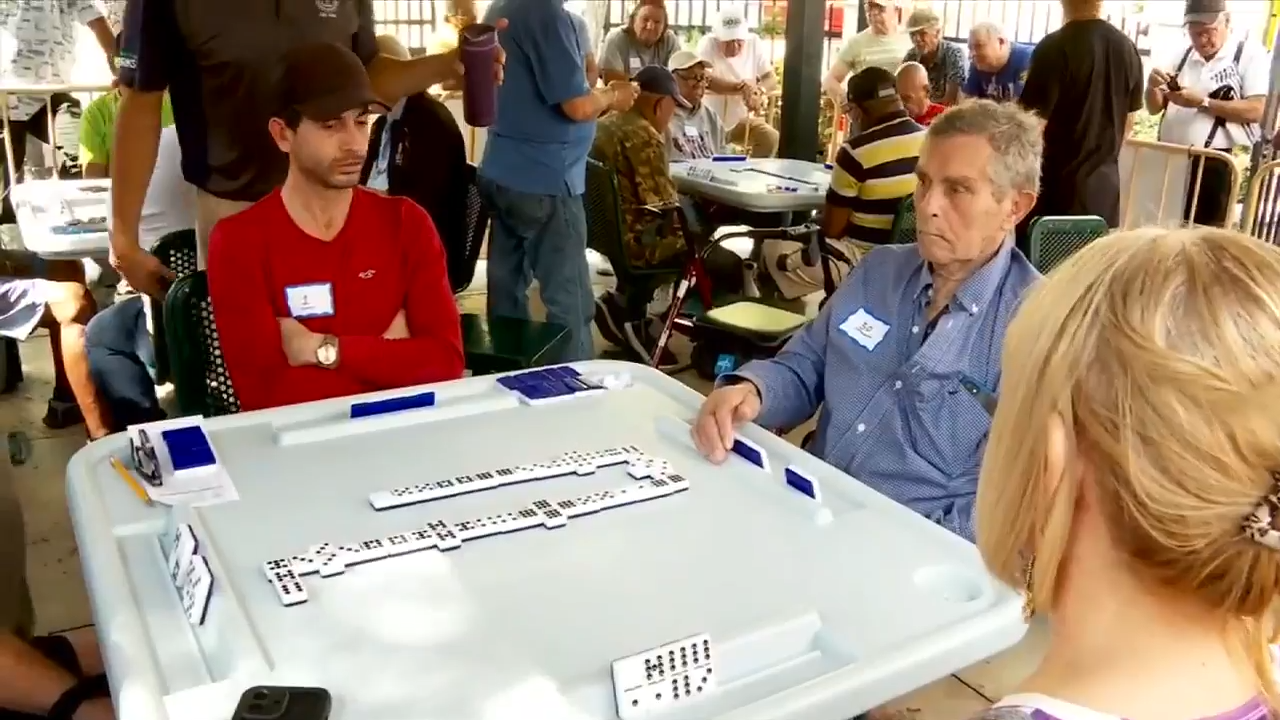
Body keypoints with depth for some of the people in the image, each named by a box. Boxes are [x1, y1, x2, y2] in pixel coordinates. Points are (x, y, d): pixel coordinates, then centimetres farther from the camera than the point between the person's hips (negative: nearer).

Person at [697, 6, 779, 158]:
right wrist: (741, 87, -33)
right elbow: (705, 79, -31)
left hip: (741, 120, 4)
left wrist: (759, 91, -29)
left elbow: (771, 77, -6)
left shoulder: (754, 42, -5)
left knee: (771, 139, -17)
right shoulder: (708, 44, -17)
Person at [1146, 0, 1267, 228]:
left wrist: (1202, 103, -17)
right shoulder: (1182, 55, 14)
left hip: (1216, 166, -5)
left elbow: (1257, 110, -11)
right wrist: (1152, 86, -6)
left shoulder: (1250, 54, -1)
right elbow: (1155, 107, 16)